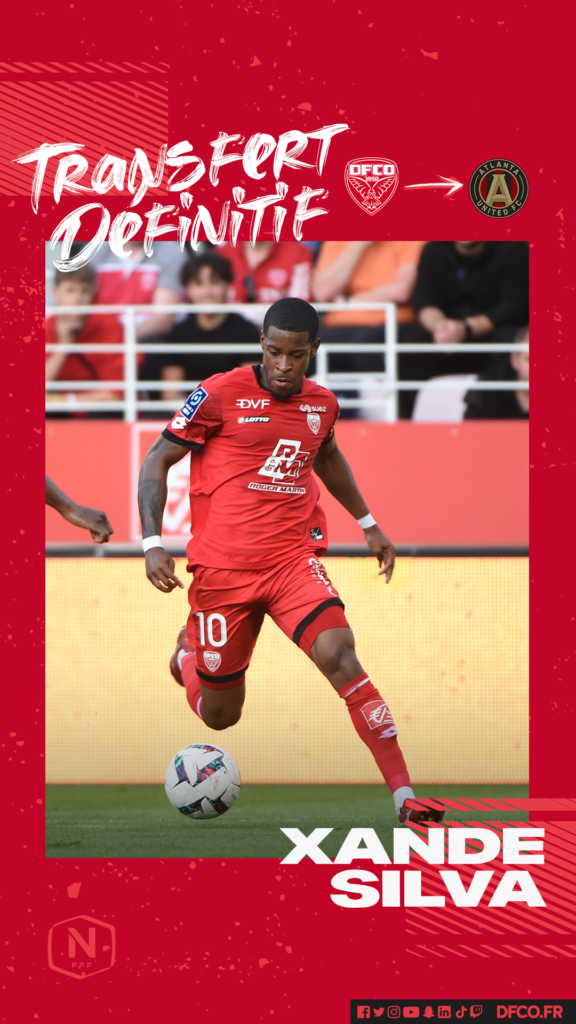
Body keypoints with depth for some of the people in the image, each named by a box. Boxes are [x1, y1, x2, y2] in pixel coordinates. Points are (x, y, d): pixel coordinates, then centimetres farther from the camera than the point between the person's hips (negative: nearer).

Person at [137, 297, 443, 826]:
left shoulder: (322, 404, 8)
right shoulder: (221, 395, -7)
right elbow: (158, 460, -2)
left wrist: (368, 523, 35)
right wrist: (153, 542, -12)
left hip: (294, 559, 2)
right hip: (222, 565, -2)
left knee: (338, 654, -25)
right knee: (219, 716, 6)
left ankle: (404, 795, -30)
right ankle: (189, 651, 44)